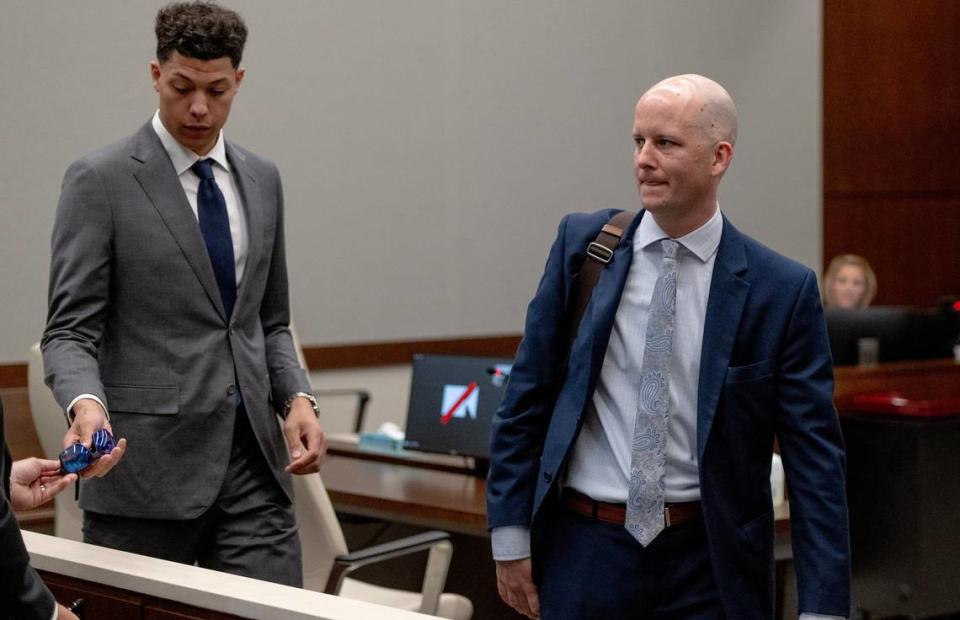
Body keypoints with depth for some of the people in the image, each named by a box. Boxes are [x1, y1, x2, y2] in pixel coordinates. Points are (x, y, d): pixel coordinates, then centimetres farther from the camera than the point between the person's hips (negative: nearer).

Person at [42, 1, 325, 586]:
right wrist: (86, 403, -29)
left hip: (254, 460, 5)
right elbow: (70, 330, -8)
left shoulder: (261, 180, 13)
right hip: (146, 468, -4)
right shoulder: (100, 181, -5)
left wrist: (297, 399, 1)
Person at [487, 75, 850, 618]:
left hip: (707, 566, -1)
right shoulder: (583, 244, 0)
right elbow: (527, 394, 6)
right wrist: (511, 535, 3)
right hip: (583, 551, 2)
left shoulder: (782, 289, -6)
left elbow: (816, 457, -6)